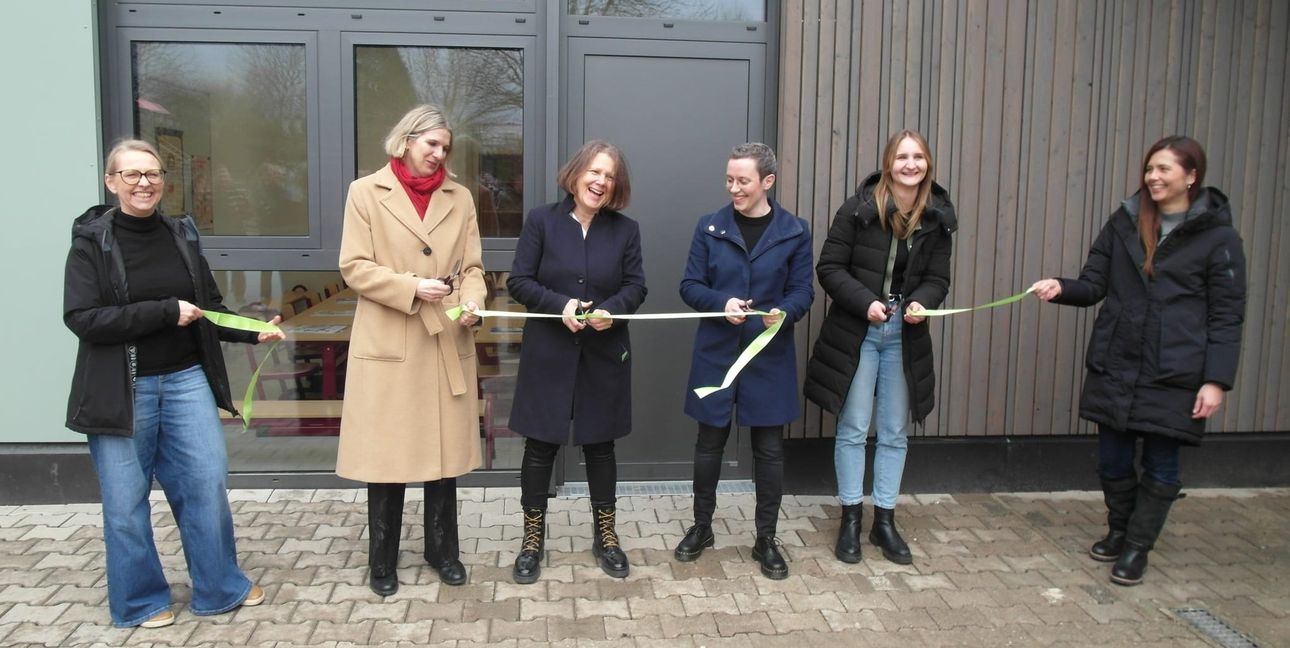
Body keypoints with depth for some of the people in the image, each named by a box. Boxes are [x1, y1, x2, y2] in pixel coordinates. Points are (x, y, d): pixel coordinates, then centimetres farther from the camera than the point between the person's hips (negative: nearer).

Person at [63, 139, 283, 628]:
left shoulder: (182, 235, 6)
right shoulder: (91, 241, -6)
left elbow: (211, 308, 12)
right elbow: (82, 318, -15)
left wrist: (253, 331, -4)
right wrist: (165, 311, -20)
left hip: (186, 379, 3)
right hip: (122, 390, -3)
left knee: (207, 483, 5)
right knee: (126, 501, 8)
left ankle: (221, 587, 22)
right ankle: (139, 600, 26)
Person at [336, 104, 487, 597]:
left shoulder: (460, 198, 11)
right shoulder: (366, 191, 1)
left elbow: (472, 266, 10)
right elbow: (353, 267, -4)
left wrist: (472, 300, -11)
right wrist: (412, 287, -16)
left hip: (448, 343, 3)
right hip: (387, 344, -3)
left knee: (445, 450, 11)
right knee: (386, 453, 4)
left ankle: (443, 550, 27)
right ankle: (382, 560, 21)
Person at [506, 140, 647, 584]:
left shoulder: (625, 230, 3)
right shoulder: (541, 220, -3)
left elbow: (636, 286, 2)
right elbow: (519, 282, -5)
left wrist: (612, 309, -19)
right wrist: (559, 305, -20)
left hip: (604, 356, 2)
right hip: (548, 354, -1)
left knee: (600, 445, 13)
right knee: (540, 446, 5)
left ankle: (605, 536, 29)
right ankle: (532, 539, 23)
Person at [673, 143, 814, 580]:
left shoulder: (794, 231, 0)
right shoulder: (710, 227, 1)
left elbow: (803, 291, 0)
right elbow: (690, 286, 0)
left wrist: (784, 312, -22)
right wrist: (721, 302, -19)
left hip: (770, 357, 0)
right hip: (716, 353, 1)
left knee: (769, 449, 7)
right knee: (709, 444, 11)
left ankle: (766, 540, 23)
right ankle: (701, 527, 31)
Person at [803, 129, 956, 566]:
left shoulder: (938, 217, 2)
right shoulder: (860, 208, -9)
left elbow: (938, 279, 6)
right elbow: (829, 268, -9)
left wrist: (921, 302, -15)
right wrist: (865, 302, -21)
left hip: (906, 337, 4)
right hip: (856, 332, -3)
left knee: (895, 432, 11)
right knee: (853, 429, 4)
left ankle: (884, 521, 24)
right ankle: (850, 519, 18)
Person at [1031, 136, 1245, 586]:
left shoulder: (1218, 238, -4)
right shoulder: (1124, 222, 6)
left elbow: (1226, 317, -4)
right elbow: (1093, 284, 7)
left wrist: (1216, 380, -11)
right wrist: (1061, 289, -15)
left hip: (1174, 376, -3)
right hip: (1114, 367, 3)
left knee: (1159, 466, 8)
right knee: (1113, 460, 12)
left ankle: (1137, 547, 24)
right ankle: (1118, 531, 34)